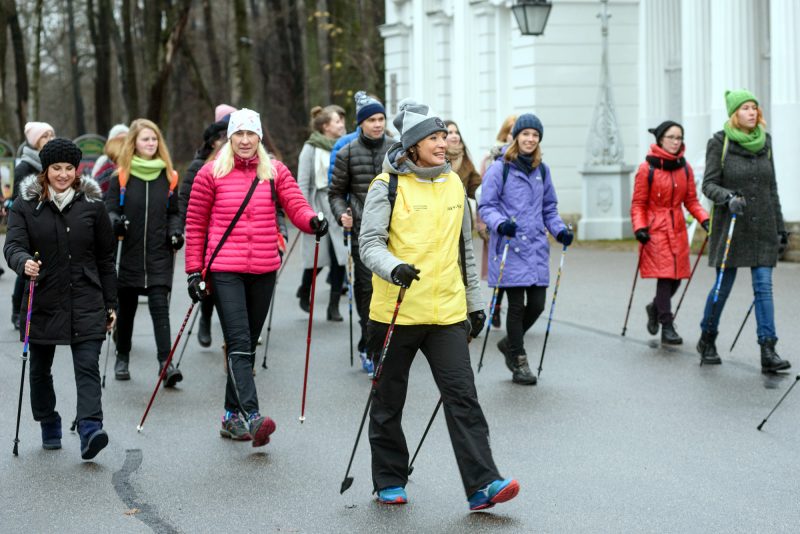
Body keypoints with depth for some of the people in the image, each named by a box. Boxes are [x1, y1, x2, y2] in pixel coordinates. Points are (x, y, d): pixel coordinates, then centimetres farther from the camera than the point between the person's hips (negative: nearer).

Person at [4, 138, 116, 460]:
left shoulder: (92, 204, 5)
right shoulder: (26, 205, 2)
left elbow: (105, 258, 10)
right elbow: (13, 245, -10)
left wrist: (110, 304, 9)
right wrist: (24, 262, -34)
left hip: (86, 302, -1)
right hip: (43, 302, 1)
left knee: (88, 367, -13)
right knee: (40, 369, 14)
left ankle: (90, 430, -23)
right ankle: (49, 426, 33)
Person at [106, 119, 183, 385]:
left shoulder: (168, 176, 8)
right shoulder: (121, 177, 1)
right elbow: (109, 210, -1)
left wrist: (175, 232, -2)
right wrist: (115, 223, -23)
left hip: (160, 255, 0)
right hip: (130, 253, 0)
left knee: (159, 306, -10)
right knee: (126, 308, 11)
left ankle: (165, 363, -15)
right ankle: (122, 359, 27)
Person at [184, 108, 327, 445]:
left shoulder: (276, 172, 8)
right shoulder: (211, 174, 1)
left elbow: (296, 206, -5)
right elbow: (195, 224, 4)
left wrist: (312, 221, -28)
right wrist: (194, 271, 0)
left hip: (264, 270, 4)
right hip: (225, 271, -4)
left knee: (248, 344, 11)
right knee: (239, 343, -15)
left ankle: (232, 416, 22)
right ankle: (252, 417, -25)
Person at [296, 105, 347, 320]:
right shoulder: (311, 149, -3)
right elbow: (303, 183, -5)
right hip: (320, 205, -4)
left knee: (341, 257, -2)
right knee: (318, 257, 1)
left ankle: (334, 306, 5)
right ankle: (304, 291, 29)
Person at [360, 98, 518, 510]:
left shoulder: (454, 184, 11)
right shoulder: (388, 186, -5)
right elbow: (370, 244, -11)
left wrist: (475, 303, 19)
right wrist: (394, 268, -31)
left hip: (447, 312, 3)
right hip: (396, 311, -3)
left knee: (463, 397, -7)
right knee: (388, 400, 9)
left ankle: (482, 485, -11)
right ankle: (390, 481, 23)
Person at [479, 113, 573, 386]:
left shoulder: (542, 170, 13)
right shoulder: (500, 169, -4)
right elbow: (486, 207, -5)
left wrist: (559, 230, 3)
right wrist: (500, 223, -24)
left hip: (536, 246, 5)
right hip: (510, 246, -5)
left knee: (537, 304, 3)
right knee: (517, 304, -3)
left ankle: (509, 342, 30)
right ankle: (519, 362, 11)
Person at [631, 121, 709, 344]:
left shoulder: (685, 168, 7)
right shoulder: (647, 169, -7)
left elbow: (691, 200, 11)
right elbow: (638, 204, -3)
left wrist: (704, 219, -4)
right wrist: (640, 228, -15)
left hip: (678, 229, 5)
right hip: (656, 230, -5)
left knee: (676, 277, 7)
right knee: (664, 276, -10)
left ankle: (655, 308, 35)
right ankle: (667, 328, -4)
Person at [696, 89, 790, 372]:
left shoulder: (764, 142, 8)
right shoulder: (720, 142, -5)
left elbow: (772, 189, 13)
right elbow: (708, 184, -8)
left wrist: (780, 228, 12)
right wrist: (729, 198, -29)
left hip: (762, 227, 3)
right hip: (731, 225, -3)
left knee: (764, 287, -5)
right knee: (724, 285, 4)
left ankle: (768, 352, -9)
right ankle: (707, 340, 27)